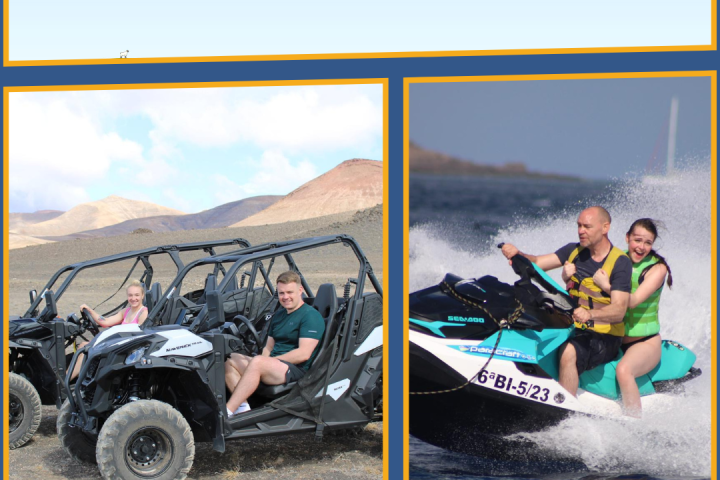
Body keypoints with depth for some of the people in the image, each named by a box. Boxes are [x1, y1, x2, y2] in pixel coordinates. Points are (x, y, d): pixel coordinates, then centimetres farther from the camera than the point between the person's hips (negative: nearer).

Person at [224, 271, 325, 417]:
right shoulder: (278, 316, 21)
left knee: (257, 362, -35)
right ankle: (242, 407, -23)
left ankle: (226, 413, -37)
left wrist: (271, 361, -13)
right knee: (228, 359, -5)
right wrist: (264, 360, -4)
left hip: (296, 369, -9)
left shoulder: (311, 316, -6)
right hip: (273, 368, 9)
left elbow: (303, 354, -16)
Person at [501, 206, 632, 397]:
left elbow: (619, 310, -20)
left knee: (569, 352, -34)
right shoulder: (574, 251, 8)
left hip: (603, 338, -7)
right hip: (574, 330, 7)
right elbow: (537, 263, 2)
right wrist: (517, 254, -20)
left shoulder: (620, 262, -10)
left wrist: (590, 314, -39)